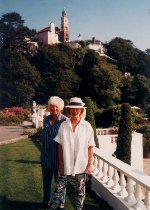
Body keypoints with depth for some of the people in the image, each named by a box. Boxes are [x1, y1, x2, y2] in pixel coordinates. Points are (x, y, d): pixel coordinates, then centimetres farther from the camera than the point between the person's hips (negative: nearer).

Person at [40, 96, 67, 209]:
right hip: (46, 156, 5)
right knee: (46, 180, 19)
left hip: (58, 156, -5)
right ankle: (46, 201, 39)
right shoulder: (46, 119, 3)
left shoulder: (65, 120, -14)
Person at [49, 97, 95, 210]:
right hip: (66, 164, 1)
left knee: (80, 191, 13)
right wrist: (60, 163, 0)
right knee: (59, 188, 9)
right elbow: (60, 146, 1)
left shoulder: (87, 126, -7)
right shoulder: (63, 125, -4)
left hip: (81, 165, -1)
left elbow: (90, 147, -3)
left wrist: (90, 164, -3)